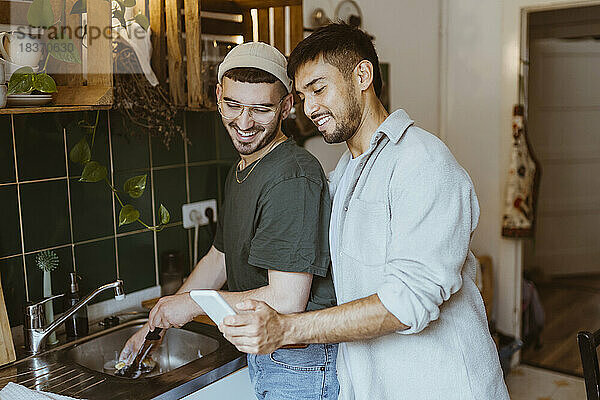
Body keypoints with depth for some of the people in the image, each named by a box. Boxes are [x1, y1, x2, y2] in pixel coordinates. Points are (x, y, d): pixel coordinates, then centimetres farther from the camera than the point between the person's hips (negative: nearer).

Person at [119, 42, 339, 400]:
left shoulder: (294, 177, -25)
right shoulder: (241, 170, 8)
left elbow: (286, 300, -28)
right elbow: (219, 259, 18)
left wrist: (192, 304, -15)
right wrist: (155, 325, 16)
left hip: (300, 367, -9)